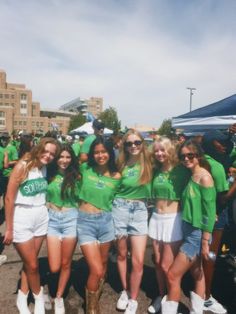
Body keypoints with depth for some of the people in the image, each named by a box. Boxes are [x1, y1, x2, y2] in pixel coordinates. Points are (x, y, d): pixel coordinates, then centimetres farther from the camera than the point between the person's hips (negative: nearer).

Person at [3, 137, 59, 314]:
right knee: (32, 264, 7)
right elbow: (9, 198, -14)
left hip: (41, 217, 5)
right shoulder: (22, 166, -15)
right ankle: (39, 296, 32)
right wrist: (9, 228, -11)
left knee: (30, 262, 14)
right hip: (21, 218, -5)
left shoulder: (46, 168, 4)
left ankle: (22, 298, 34)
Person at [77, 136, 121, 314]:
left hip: (106, 221, 3)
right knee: (96, 270, -6)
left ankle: (96, 299, 43)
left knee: (103, 265, 18)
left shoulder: (116, 177, -1)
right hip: (85, 222, -2)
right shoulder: (85, 169, -4)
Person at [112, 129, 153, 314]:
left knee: (138, 261, -2)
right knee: (122, 254, 15)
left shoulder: (148, 162, -4)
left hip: (140, 211, -1)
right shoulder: (122, 164, 0)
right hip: (120, 209, 1)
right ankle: (125, 291, 37)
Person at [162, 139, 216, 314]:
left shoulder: (204, 177, -16)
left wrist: (205, 242, -17)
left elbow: (210, 212, -17)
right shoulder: (190, 176, 7)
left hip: (197, 234, -8)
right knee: (197, 274, 20)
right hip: (188, 231, 8)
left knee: (173, 275, -2)